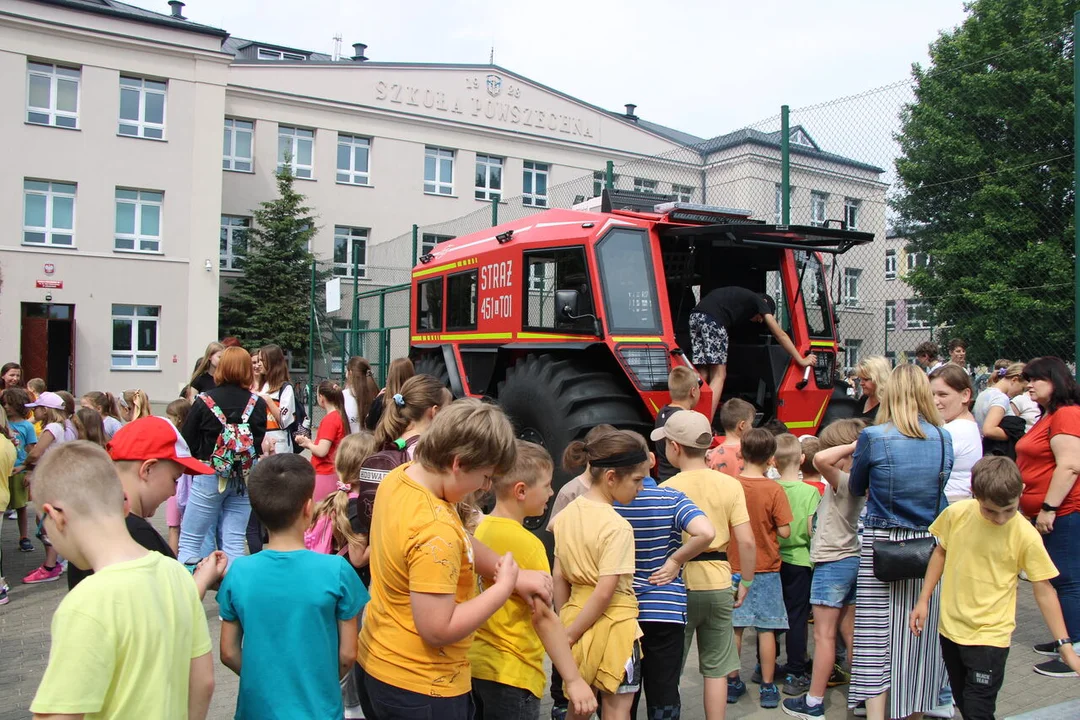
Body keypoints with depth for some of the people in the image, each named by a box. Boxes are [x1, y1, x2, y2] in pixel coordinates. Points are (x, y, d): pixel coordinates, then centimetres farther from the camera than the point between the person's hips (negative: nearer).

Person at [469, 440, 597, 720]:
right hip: (511, 674, -7)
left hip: (475, 664, 7)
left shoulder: (480, 530, 1)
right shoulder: (527, 544, -20)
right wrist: (573, 680, -20)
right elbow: (543, 616, -23)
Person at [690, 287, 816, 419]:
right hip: (713, 319, -7)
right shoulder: (759, 300, 19)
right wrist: (801, 361, 23)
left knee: (703, 374, 6)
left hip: (695, 316, 7)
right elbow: (780, 335, 19)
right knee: (719, 375, -2)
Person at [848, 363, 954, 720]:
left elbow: (856, 488, 4)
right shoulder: (944, 440, -1)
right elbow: (940, 488, 14)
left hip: (882, 544, -4)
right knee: (921, 634, 15)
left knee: (876, 636, 2)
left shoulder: (873, 437, -11)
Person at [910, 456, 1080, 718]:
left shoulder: (1026, 536, -16)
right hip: (950, 628, 4)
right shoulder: (956, 514, -9)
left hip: (990, 637, -4)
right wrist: (923, 600, 7)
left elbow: (1043, 590, -8)